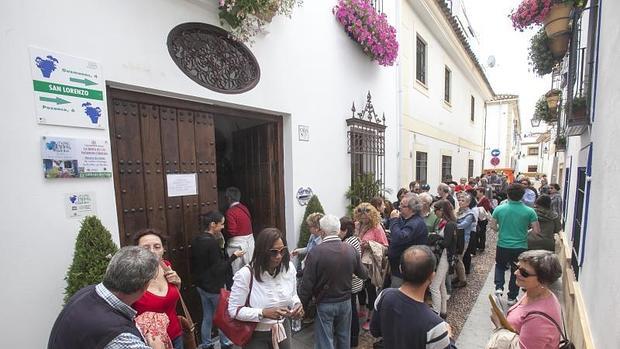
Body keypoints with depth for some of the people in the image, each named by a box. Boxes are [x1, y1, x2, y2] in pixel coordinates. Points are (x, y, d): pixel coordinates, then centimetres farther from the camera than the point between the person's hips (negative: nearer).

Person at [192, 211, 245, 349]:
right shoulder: (213, 242, -27)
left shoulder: (196, 240, -1)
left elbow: (193, 263, 9)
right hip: (214, 287, -7)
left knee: (207, 317, 21)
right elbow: (218, 269, -23)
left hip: (201, 285, 7)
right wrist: (234, 256, -16)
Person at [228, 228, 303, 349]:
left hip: (283, 329, 4)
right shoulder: (245, 274, -26)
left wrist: (297, 305, -18)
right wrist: (263, 313, -29)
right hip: (256, 335, -4)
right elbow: (234, 310, -18)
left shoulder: (289, 267, -13)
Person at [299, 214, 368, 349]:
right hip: (345, 302, 4)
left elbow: (307, 284, -17)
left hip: (324, 304, -4)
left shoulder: (315, 252, -23)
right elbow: (363, 275, 3)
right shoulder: (351, 249, -11)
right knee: (344, 338, 25)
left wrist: (303, 306, -3)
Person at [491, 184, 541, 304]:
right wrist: (524, 229, 12)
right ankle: (512, 297, 29)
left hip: (503, 246, 0)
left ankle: (499, 287, 8)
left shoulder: (499, 209, -10)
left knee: (500, 266, 25)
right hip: (520, 247, 0)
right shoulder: (529, 211, -11)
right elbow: (537, 231, -8)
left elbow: (493, 227, 0)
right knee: (516, 272, 18)